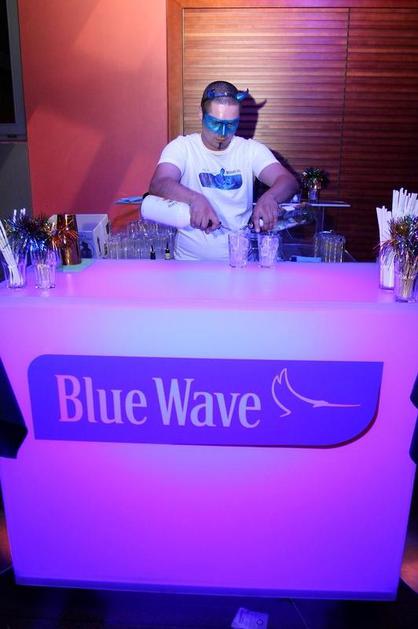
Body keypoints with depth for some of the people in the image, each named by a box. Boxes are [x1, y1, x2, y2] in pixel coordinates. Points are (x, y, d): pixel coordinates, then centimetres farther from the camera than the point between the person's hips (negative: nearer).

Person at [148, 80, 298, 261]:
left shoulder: (251, 150, 6)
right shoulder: (181, 147, 0)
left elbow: (289, 181, -5)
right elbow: (158, 185, -16)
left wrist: (269, 197, -29)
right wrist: (195, 198, -36)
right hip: (190, 260, -1)